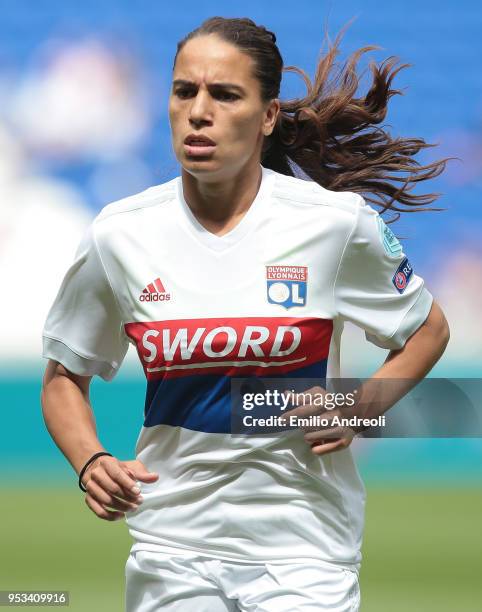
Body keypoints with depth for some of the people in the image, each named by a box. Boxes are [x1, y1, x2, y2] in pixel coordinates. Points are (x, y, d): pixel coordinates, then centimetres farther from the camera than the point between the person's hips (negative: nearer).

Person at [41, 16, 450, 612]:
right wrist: (91, 464, -9)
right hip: (172, 553, 2)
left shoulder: (336, 222, -7)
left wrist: (360, 408, -8)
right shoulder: (118, 234, -3)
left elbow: (428, 330, 10)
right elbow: (64, 378, 10)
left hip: (304, 549, -1)